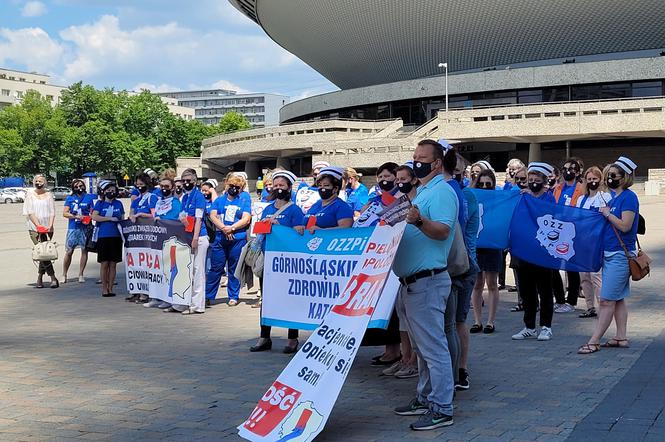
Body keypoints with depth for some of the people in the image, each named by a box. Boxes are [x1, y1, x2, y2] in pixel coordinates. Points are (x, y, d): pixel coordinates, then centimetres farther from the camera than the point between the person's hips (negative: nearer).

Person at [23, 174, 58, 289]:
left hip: (48, 228, 2)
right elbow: (30, 212, -2)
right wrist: (38, 226, -13)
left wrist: (50, 226, -9)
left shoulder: (49, 194, 9)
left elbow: (52, 212, 6)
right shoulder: (30, 194, 5)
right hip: (34, 228, -2)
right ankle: (53, 278, -13)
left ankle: (39, 279, 10)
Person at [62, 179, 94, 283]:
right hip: (73, 227, -1)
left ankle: (81, 275, 11)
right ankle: (64, 275, 10)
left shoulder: (89, 198, 9)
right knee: (69, 252, -1)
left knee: (84, 250, 2)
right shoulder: (70, 198, 7)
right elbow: (65, 213, 1)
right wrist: (76, 216, -12)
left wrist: (89, 218, -12)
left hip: (85, 228, 1)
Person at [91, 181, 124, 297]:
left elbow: (122, 219, 16)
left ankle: (110, 288, 11)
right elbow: (94, 217, -9)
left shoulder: (118, 204, 12)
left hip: (116, 237, 2)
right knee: (104, 263, -1)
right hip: (103, 236, -2)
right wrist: (110, 219, -12)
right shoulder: (100, 204, 5)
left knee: (113, 264, 4)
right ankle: (104, 288, 7)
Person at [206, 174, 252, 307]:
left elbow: (246, 219, -3)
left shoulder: (244, 200, 6)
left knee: (234, 269, 6)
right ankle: (208, 296, 10)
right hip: (220, 239, 2)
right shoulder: (220, 200, 12)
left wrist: (231, 228, -14)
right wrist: (223, 228, -15)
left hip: (238, 239, -1)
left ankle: (233, 297, 15)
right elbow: (213, 216, 0)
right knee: (215, 268, 3)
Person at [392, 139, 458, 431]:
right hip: (411, 281, 10)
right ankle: (426, 398, 26)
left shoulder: (441, 191, -12)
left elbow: (442, 231, -26)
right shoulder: (421, 191, 19)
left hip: (427, 281, -10)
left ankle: (442, 409, -4)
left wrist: (419, 221, -42)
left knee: (433, 347, -8)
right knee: (422, 347, 17)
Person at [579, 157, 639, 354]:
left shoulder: (629, 197, -12)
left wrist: (607, 213, -11)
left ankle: (594, 342, -6)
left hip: (620, 255, -9)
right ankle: (621, 338, 19)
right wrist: (604, 214, 9)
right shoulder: (614, 197, 15)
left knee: (607, 300, -7)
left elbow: (625, 226, -20)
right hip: (610, 254, 9)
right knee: (618, 299, 13)